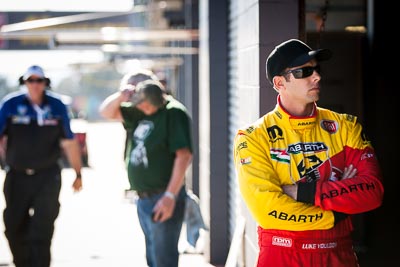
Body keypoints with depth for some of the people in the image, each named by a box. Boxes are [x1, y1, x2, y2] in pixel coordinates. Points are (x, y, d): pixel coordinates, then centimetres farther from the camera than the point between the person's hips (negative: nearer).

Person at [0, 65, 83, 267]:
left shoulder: (56, 105, -3)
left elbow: (69, 142, 3)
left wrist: (78, 174, 7)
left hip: (47, 176, -1)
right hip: (17, 175, 1)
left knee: (43, 228, -7)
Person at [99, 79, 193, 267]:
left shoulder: (174, 113, -15)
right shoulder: (140, 113, 10)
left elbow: (184, 155, -22)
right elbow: (106, 112, 16)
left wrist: (170, 196, -26)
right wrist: (121, 96, -6)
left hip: (163, 200, -9)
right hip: (144, 199, 9)